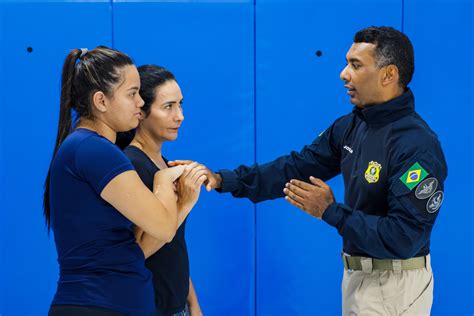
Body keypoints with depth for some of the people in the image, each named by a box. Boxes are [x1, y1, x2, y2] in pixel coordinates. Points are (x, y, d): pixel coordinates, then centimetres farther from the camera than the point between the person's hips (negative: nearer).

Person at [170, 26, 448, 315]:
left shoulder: (417, 145, -24)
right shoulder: (351, 126, 3)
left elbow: (404, 238, -28)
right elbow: (297, 167, 4)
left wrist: (330, 211, -23)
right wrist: (224, 180, -5)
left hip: (394, 284, -8)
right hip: (359, 273, 8)